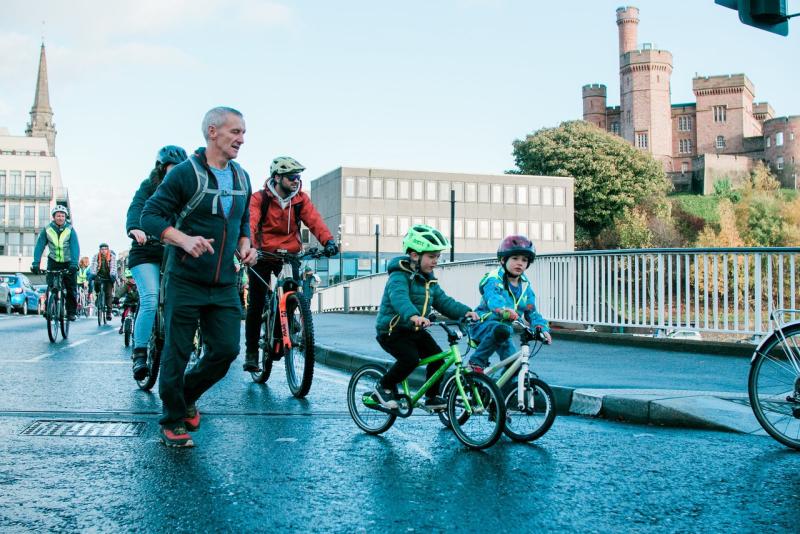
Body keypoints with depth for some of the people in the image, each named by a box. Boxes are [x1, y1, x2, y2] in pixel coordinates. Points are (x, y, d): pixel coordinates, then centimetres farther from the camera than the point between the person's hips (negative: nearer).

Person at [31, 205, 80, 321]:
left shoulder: (70, 230, -9)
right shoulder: (47, 230, -7)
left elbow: (75, 247, -19)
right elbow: (39, 246, -11)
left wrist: (74, 263, -33)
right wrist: (36, 263, -23)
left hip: (68, 263, 0)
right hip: (53, 262, 0)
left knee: (71, 288, -1)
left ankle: (71, 312, 9)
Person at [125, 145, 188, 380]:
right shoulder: (149, 186, -1)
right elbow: (137, 207, -19)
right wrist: (135, 228, -41)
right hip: (146, 253, -3)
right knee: (150, 301, -18)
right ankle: (139, 354, -9)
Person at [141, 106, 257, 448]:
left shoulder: (242, 178, 10)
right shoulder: (185, 173, -10)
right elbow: (150, 217, -11)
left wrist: (245, 246, 4)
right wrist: (184, 240, -26)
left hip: (224, 284, 6)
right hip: (186, 281, -5)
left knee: (227, 349, 2)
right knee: (177, 353, 2)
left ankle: (187, 395, 29)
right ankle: (173, 422, 19)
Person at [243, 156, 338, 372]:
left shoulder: (300, 199, -1)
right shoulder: (259, 198, -8)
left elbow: (314, 220, -16)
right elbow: (250, 222, -23)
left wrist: (328, 240, -34)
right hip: (263, 255, -2)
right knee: (256, 305, -1)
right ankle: (251, 352, 10)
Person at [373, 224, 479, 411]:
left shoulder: (429, 280, 8)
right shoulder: (400, 276, -20)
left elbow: (443, 300, 3)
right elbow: (399, 297, -40)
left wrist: (464, 311, -15)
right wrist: (412, 315, -60)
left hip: (415, 330, 8)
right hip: (391, 331, -8)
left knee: (437, 356, -8)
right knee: (411, 359, -26)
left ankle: (432, 397, 8)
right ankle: (383, 388, -4)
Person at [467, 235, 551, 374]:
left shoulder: (525, 286, 3)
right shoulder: (494, 280, -17)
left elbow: (532, 312, 2)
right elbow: (493, 298, -38)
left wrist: (542, 328, -17)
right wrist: (503, 310, -60)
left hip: (504, 328, 6)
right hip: (483, 325, -6)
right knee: (501, 330, -38)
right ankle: (477, 361, -22)